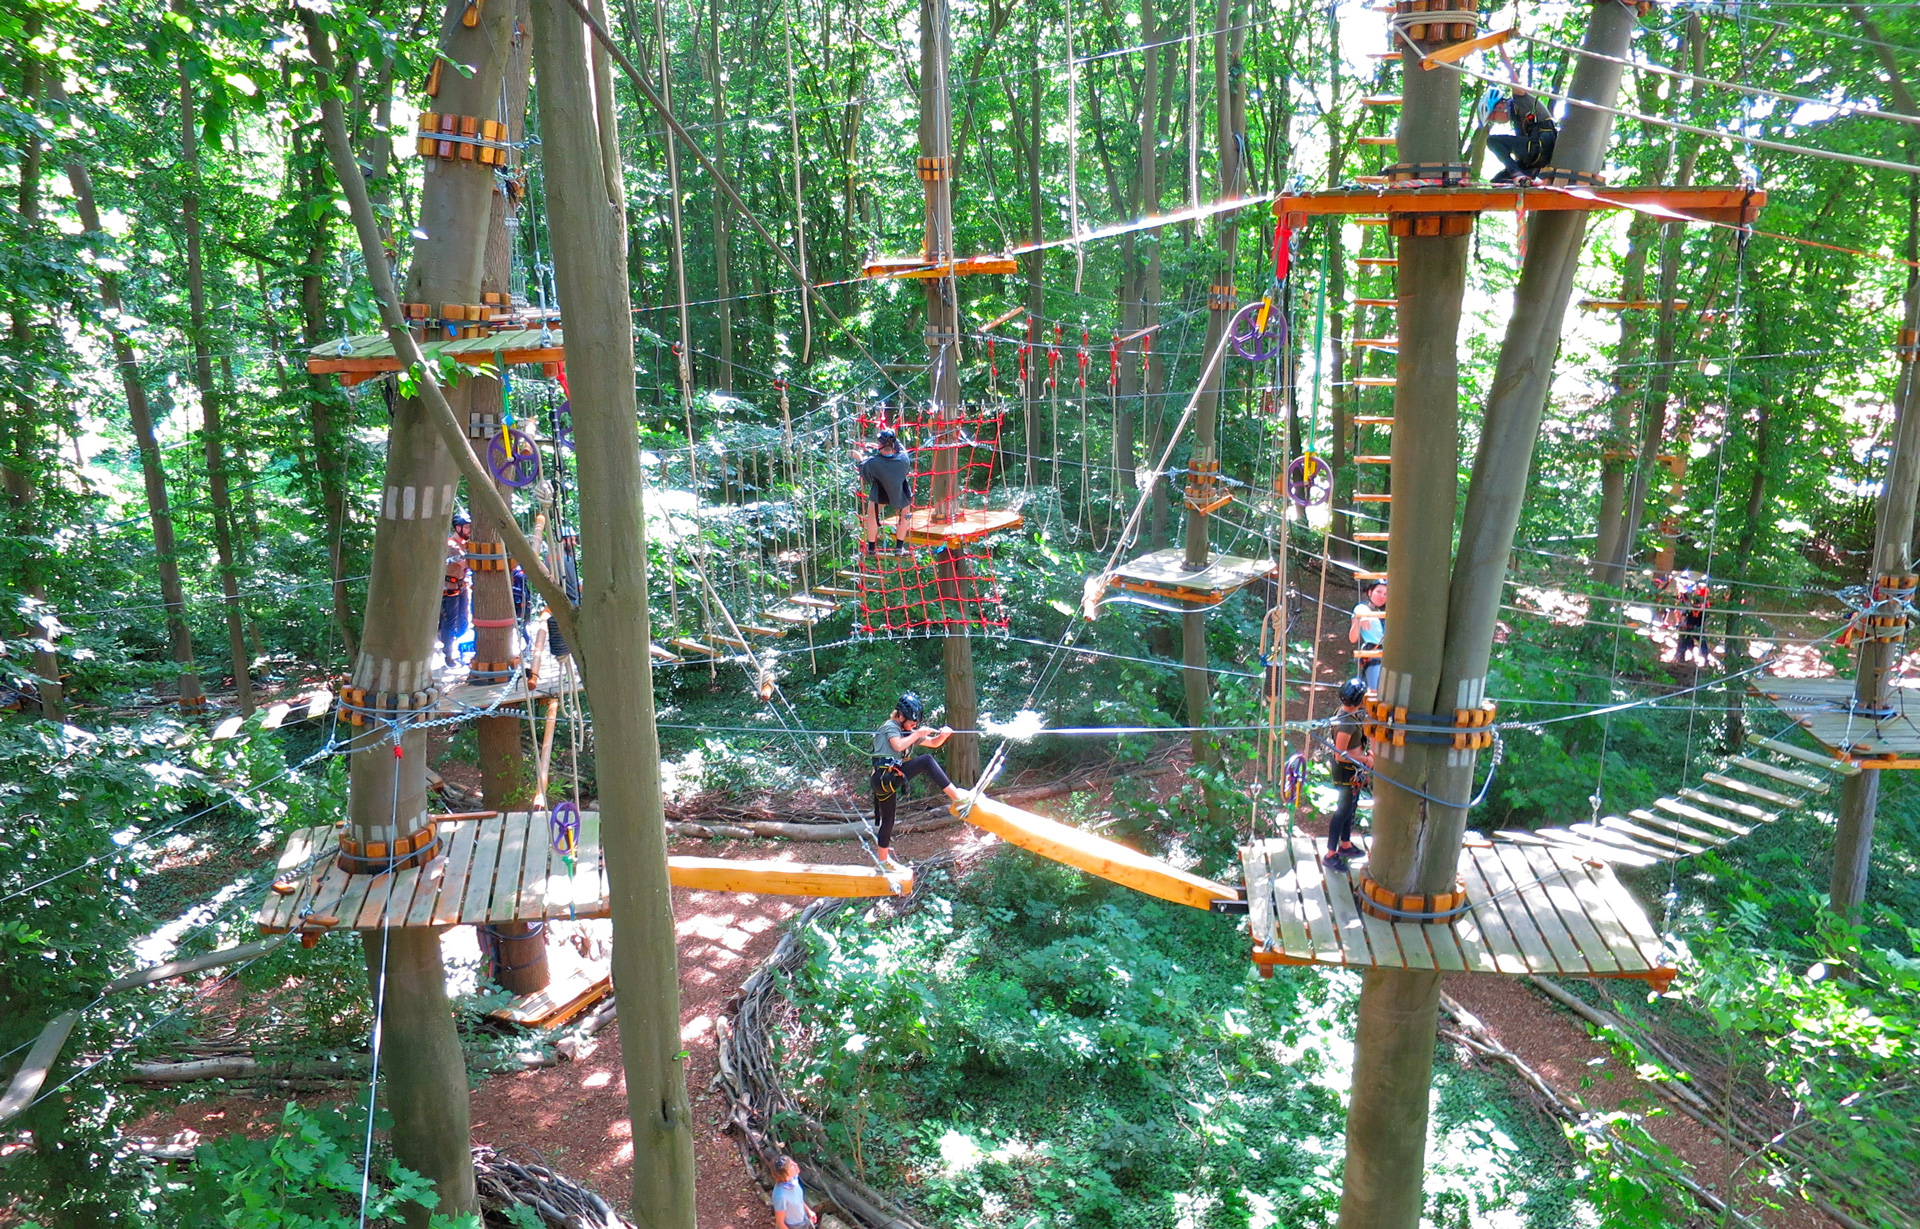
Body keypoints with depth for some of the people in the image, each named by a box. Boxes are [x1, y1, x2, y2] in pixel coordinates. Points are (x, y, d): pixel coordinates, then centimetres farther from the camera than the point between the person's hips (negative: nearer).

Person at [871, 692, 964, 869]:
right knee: (926, 761, -21)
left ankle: (883, 859, 28)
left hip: (889, 781, 9)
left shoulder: (909, 731, 24)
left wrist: (943, 735, 2)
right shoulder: (890, 726, -2)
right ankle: (956, 795, -26)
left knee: (887, 820, 16)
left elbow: (934, 743, 23)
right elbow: (898, 745, -21)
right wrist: (918, 734, -14)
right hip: (885, 776, -9)